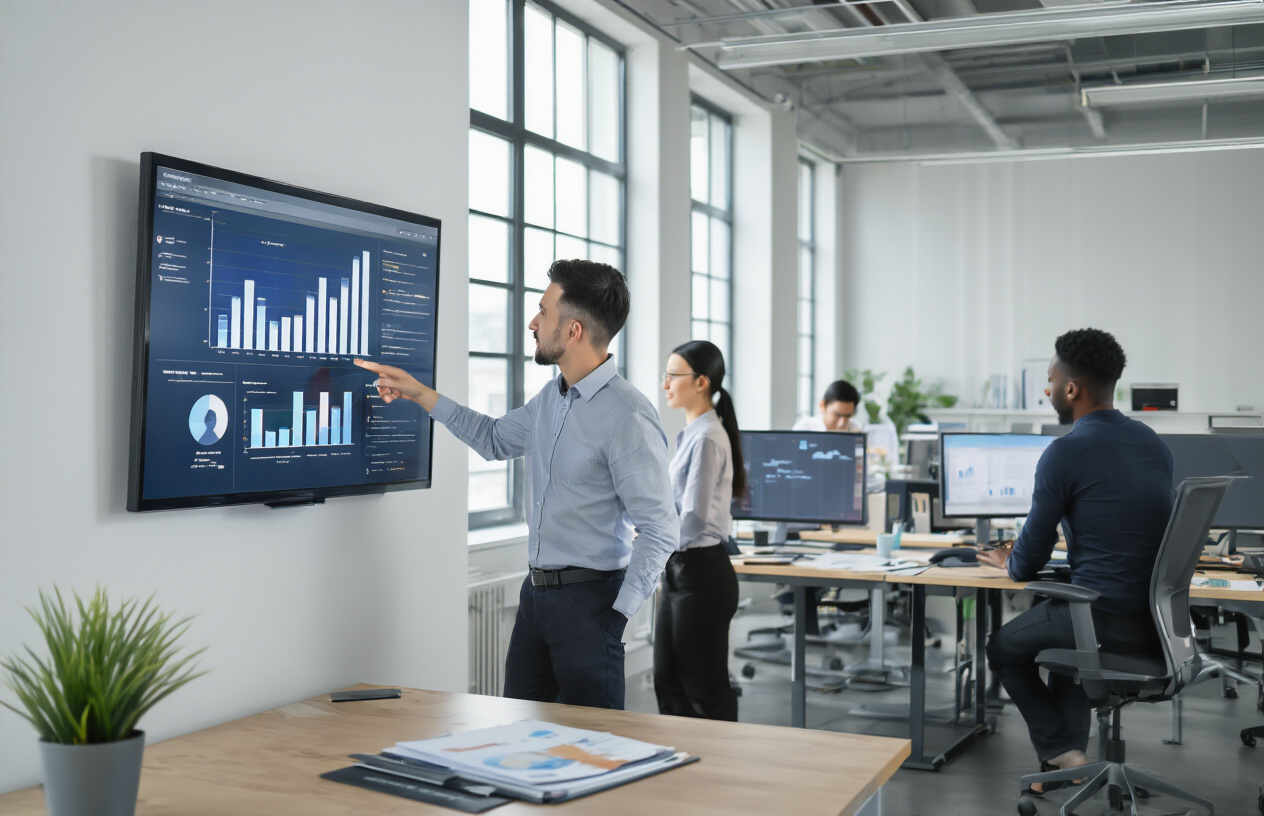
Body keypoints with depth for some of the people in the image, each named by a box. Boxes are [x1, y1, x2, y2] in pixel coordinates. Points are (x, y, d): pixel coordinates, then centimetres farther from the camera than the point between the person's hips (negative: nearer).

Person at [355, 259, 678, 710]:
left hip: (588, 597, -8)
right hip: (536, 590, 8)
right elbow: (496, 438, 27)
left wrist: (618, 618, -21)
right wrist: (418, 393, 23)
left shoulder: (628, 416, -19)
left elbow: (660, 530, -19)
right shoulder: (551, 396, 8)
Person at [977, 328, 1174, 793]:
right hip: (1160, 623, 7)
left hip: (1105, 620, -7)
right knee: (1066, 630, 35)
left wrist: (1012, 565, 16)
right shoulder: (1155, 445, 9)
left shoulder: (1065, 452, -14)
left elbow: (1031, 557, -8)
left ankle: (1062, 754, 15)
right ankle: (1070, 753, 32)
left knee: (1004, 649, 20)